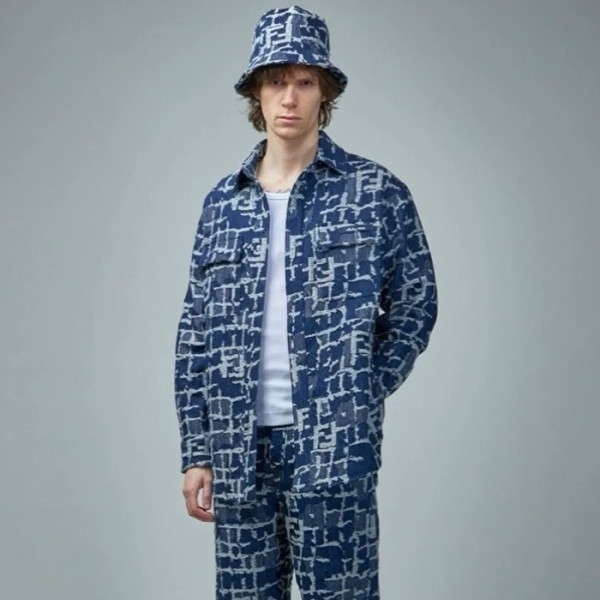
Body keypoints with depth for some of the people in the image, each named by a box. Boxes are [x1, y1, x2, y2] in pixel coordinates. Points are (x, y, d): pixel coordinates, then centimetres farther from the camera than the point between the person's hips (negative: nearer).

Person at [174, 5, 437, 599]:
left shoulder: (376, 192, 0)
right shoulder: (222, 203, 9)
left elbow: (415, 306, 4)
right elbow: (194, 335, 9)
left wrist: (359, 400, -2)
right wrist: (196, 452, 6)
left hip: (332, 448, -3)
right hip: (239, 448, 3)